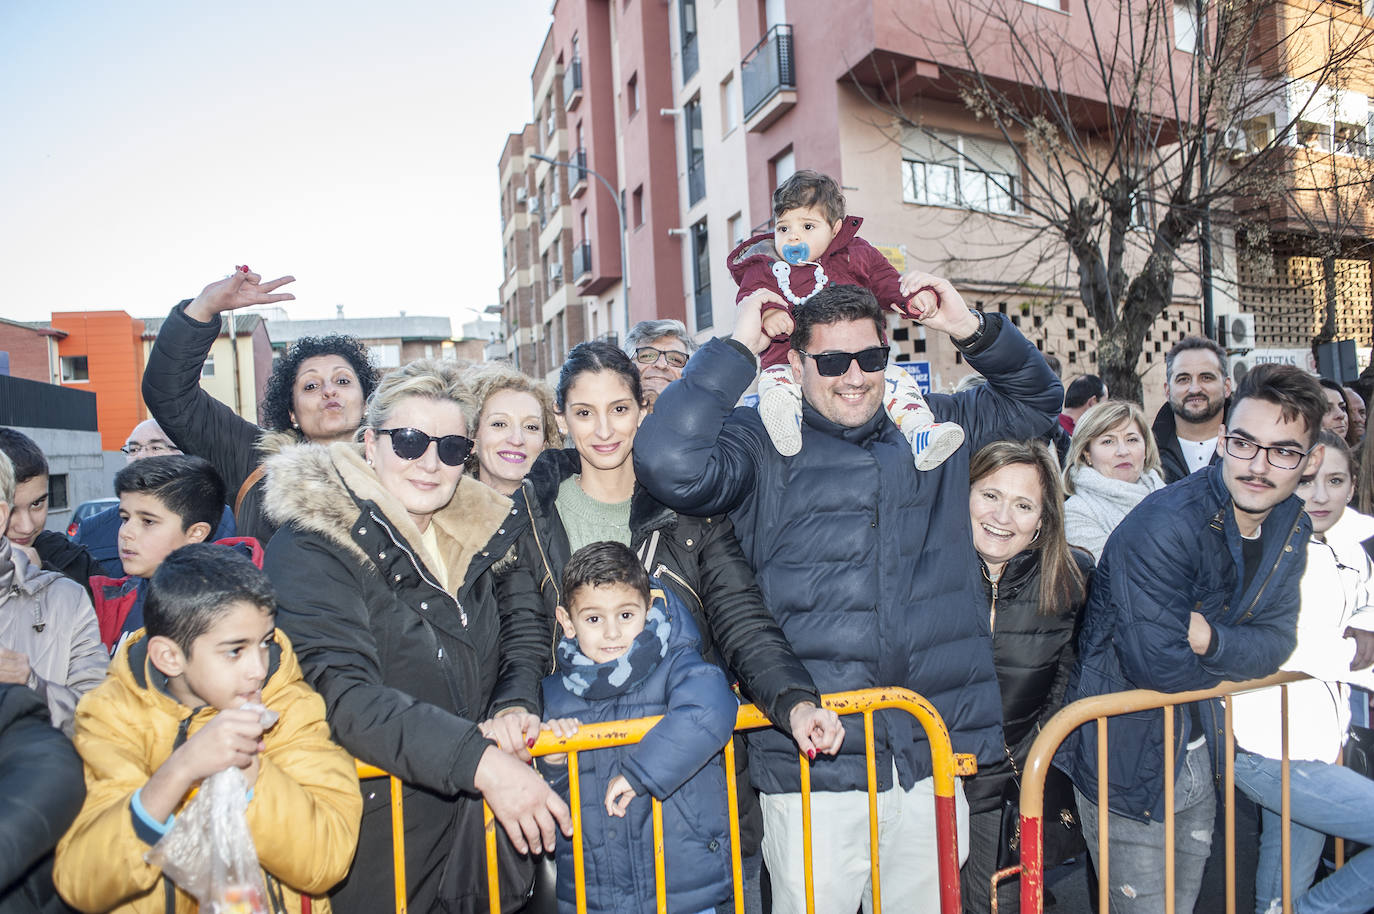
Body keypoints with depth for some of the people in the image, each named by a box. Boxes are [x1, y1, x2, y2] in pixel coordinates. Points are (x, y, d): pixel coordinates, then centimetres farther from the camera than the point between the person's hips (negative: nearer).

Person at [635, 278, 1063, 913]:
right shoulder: (762, 444, -2)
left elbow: (1038, 402, 24)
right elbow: (668, 463, -20)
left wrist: (974, 330, 6)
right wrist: (737, 348, -13)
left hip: (939, 753, 4)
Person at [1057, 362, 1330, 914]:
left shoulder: (1290, 527, 0)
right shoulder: (1165, 525, -27)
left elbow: (1276, 640, -2)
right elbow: (1158, 662, -30)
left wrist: (1211, 638, -23)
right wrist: (1239, 655, -12)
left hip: (1199, 753, 8)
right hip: (1127, 758, -7)